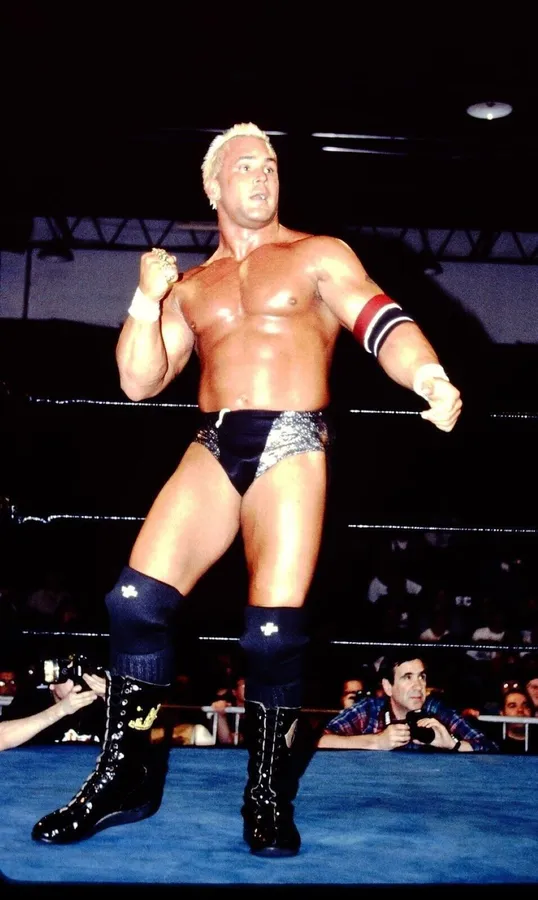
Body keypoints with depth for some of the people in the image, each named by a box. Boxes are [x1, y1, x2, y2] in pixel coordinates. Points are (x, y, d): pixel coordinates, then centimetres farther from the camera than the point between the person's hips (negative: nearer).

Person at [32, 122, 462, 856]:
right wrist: (148, 298, 0)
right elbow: (139, 382, 15)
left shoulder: (319, 256, 9)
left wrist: (428, 377, -28)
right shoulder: (191, 287, 19)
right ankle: (126, 774, 6)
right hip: (213, 448, 4)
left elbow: (381, 321, -8)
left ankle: (269, 795, 6)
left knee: (275, 626, -13)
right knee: (138, 595, -9)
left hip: (292, 445, -3)